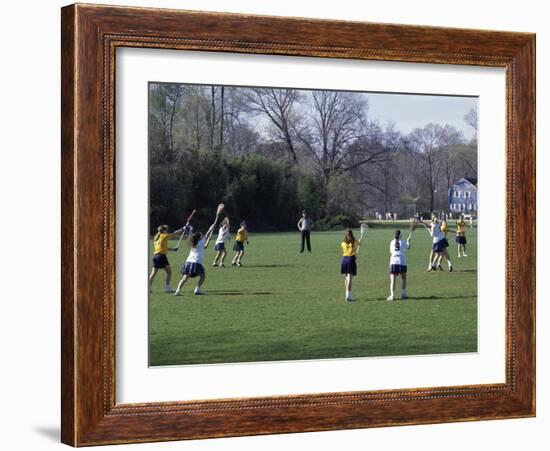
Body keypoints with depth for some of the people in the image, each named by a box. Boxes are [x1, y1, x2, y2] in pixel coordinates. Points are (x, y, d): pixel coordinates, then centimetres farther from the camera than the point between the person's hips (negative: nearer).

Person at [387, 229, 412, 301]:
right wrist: (408, 241, 40)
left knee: (393, 280, -2)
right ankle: (403, 294, 17)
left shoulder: (392, 242, 9)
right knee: (404, 278, 20)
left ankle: (392, 295, -15)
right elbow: (408, 247, 22)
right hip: (402, 263, 0)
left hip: (393, 262, 0)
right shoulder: (403, 242, 4)